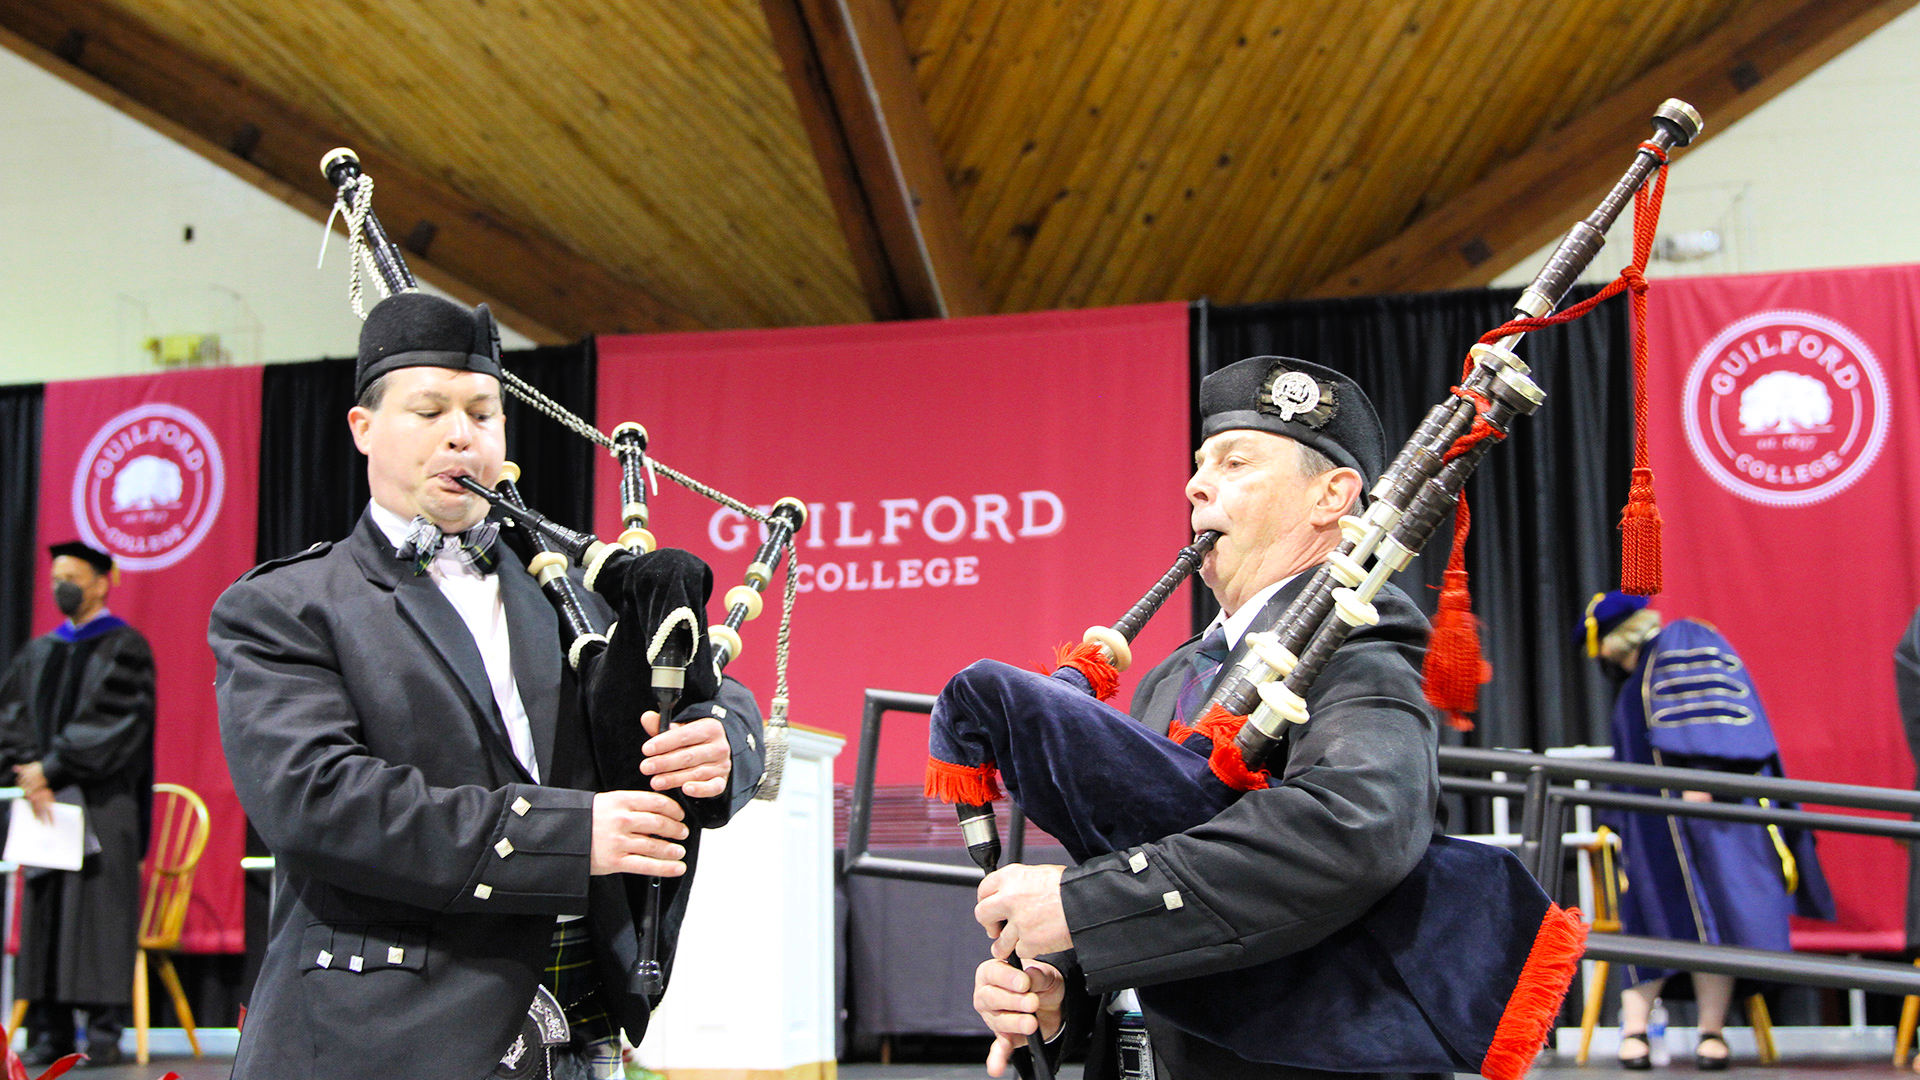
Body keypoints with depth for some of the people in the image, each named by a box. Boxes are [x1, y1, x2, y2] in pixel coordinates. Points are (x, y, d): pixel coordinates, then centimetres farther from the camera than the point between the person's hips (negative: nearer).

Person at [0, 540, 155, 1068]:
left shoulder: (125, 648, 0)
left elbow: (112, 724, -10)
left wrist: (52, 767, -13)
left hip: (101, 802, -6)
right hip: (45, 800, 6)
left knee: (99, 907, -7)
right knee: (44, 911, 2)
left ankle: (104, 1033, -5)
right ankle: (49, 1033, 6)